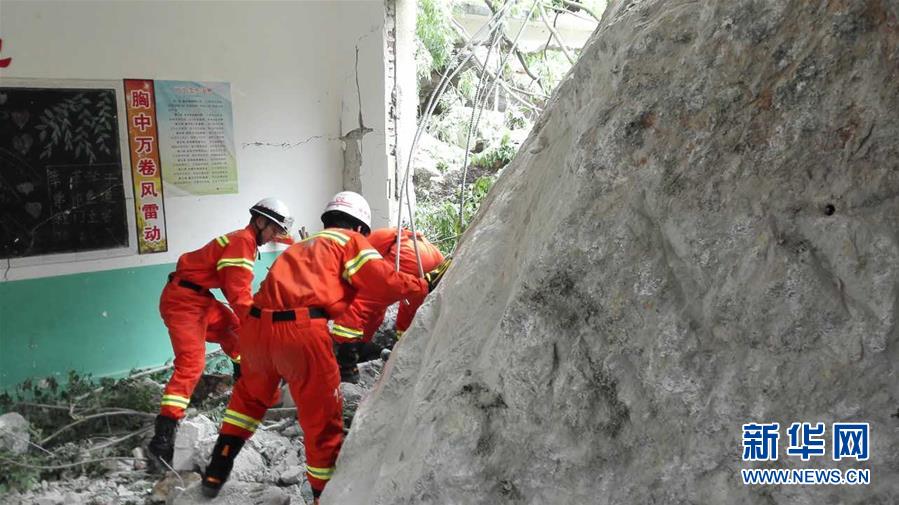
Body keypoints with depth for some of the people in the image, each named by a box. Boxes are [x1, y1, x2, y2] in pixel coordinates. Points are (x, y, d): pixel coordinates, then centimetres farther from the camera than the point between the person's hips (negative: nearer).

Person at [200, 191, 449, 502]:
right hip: (301, 333, -7)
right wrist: (423, 286, 15)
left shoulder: (303, 246, 31)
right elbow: (385, 284, 1)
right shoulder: (351, 240, 11)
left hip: (255, 326, 7)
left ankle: (217, 470, 38)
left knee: (250, 394, 34)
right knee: (323, 421, 10)